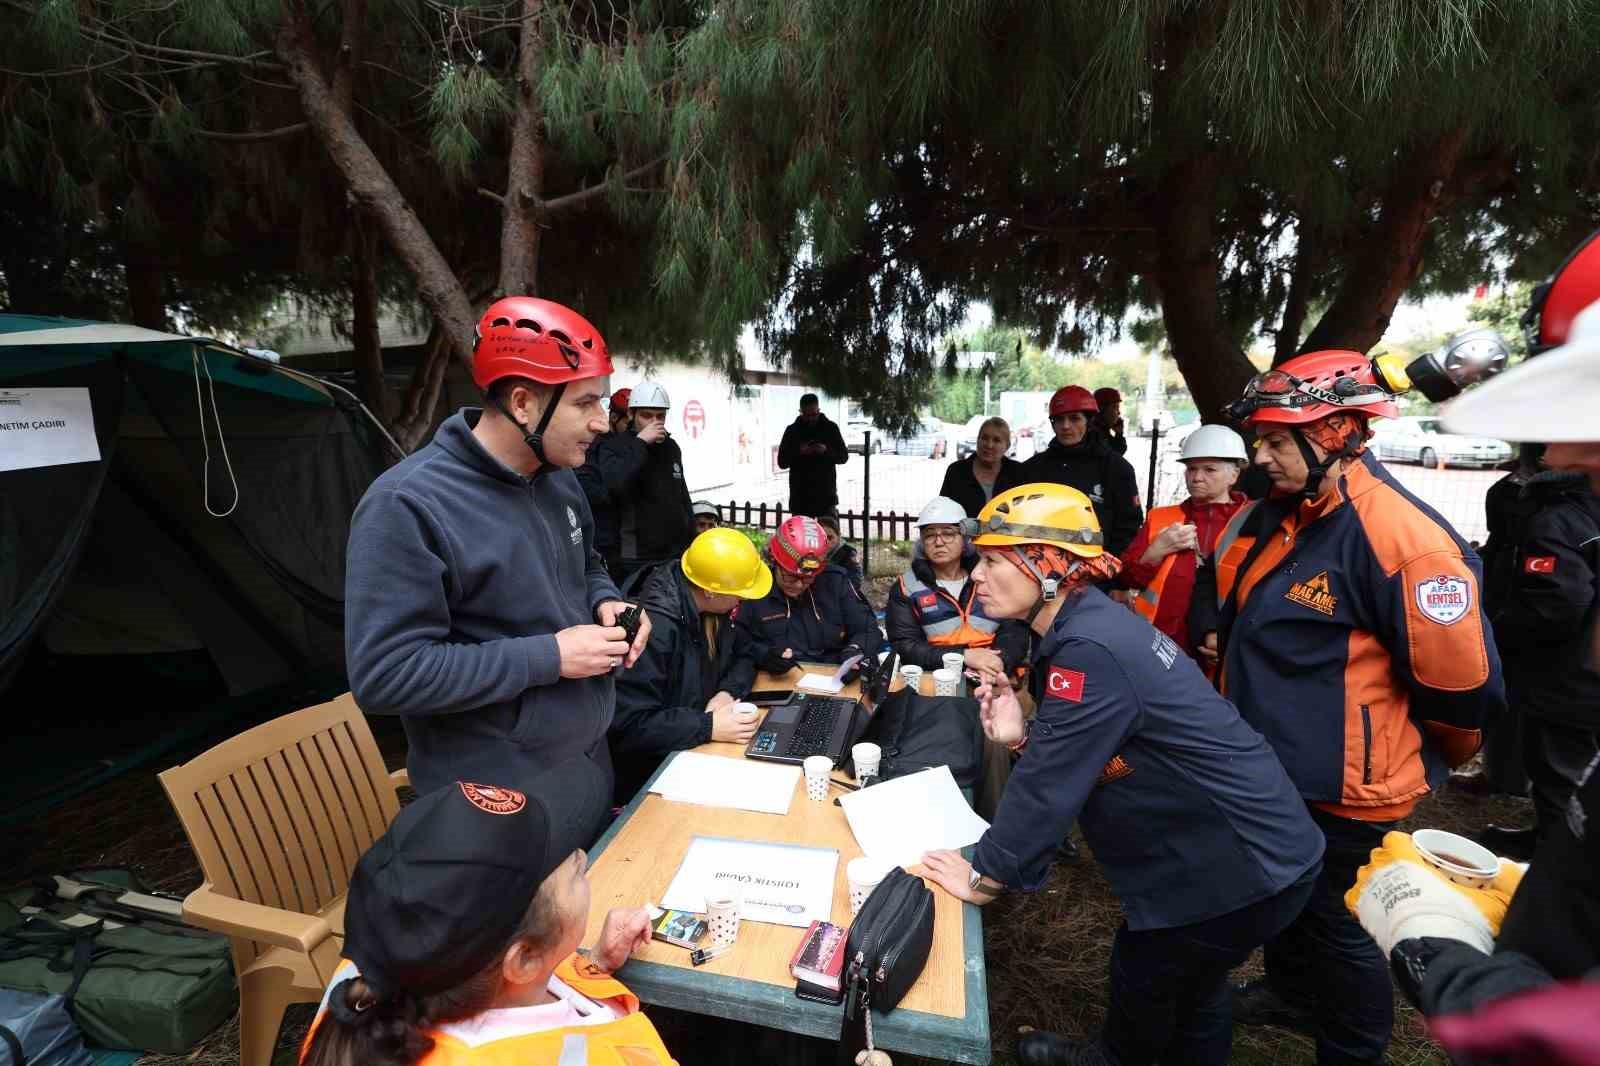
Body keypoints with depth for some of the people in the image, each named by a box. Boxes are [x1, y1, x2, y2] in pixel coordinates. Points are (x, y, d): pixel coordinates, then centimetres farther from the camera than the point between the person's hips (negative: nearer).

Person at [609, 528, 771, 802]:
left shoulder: (714, 607, -3)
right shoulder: (654, 626, -29)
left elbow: (743, 656, 10)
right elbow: (628, 724, -29)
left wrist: (727, 692, -11)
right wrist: (709, 727, -30)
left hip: (696, 749, 7)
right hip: (649, 773, -7)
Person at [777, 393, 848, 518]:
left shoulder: (830, 428, 5)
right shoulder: (792, 431, 5)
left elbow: (844, 456, 5)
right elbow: (782, 462, 3)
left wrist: (827, 450, -14)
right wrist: (798, 452, -15)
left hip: (826, 495, 0)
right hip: (800, 495, 0)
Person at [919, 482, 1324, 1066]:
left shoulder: (1090, 651, -30)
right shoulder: (1085, 626, 1)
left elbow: (1052, 781, -26)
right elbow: (1079, 755, 7)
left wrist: (983, 876, -15)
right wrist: (1021, 735, -11)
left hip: (1244, 864, -8)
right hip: (1233, 847, 8)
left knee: (1143, 979, 15)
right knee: (1190, 988, 26)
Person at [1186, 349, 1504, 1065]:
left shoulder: (1402, 537, -27)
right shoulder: (1276, 512, -1)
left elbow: (1459, 680, -22)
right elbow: (1221, 576, 18)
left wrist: (1430, 757, -6)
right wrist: (1211, 631, 8)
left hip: (1342, 788, -8)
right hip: (1269, 763, 8)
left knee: (1332, 923, 13)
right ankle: (1291, 993, 54)